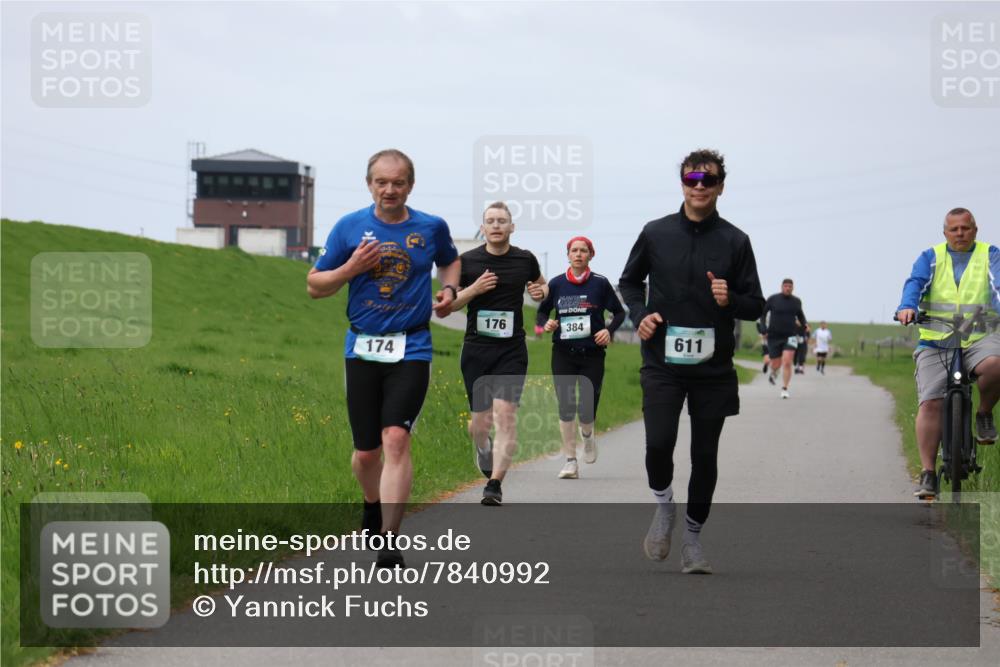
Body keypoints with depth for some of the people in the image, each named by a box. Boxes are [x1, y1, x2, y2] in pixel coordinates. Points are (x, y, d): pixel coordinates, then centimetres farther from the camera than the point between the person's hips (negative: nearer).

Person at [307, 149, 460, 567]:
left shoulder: (432, 228, 3)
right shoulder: (350, 227, 1)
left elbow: (450, 261, 25)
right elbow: (315, 285, 6)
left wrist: (449, 290, 5)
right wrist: (351, 268, -12)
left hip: (412, 349, -1)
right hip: (363, 348, 1)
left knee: (395, 439, -17)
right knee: (366, 451, 7)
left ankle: (390, 541, -18)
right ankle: (373, 506, 41)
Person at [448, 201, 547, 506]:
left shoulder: (525, 260, 4)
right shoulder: (467, 261, 1)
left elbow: (540, 284, 24)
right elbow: (447, 303, 4)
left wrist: (541, 292, 0)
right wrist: (474, 289, -13)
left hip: (512, 350, 0)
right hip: (476, 348, 1)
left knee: (505, 413, -16)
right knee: (480, 419, 4)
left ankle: (494, 485, -16)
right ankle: (483, 447, 41)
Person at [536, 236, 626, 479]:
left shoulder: (600, 283, -2)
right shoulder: (557, 284, 3)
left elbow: (619, 312, 6)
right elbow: (542, 311, 15)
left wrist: (609, 330, -12)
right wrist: (545, 324, -7)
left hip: (592, 354, -1)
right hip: (563, 354, 2)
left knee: (587, 409, -5)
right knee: (565, 407, -3)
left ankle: (587, 434, 32)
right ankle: (570, 461, 5)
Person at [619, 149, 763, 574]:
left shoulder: (734, 241, 2)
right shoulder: (656, 234, 4)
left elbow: (756, 306, 7)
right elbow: (629, 281, 19)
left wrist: (729, 300, -15)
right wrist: (639, 314, -1)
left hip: (713, 367, 1)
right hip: (662, 363, -1)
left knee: (705, 456, 4)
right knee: (658, 444, -16)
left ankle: (693, 539, 19)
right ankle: (664, 507, 13)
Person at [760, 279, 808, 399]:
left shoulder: (796, 301, 4)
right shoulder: (773, 299, -3)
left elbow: (800, 314, 22)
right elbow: (763, 312, 8)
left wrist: (805, 324, 3)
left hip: (790, 336, 1)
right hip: (774, 336, -1)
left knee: (787, 362, -16)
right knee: (776, 364, 6)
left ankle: (785, 389, -8)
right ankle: (773, 373, 44)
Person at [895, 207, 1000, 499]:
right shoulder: (931, 257, 12)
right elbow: (915, 282, -5)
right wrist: (907, 307, -28)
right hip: (935, 342, 1)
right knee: (929, 403, -14)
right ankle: (927, 473, -11)